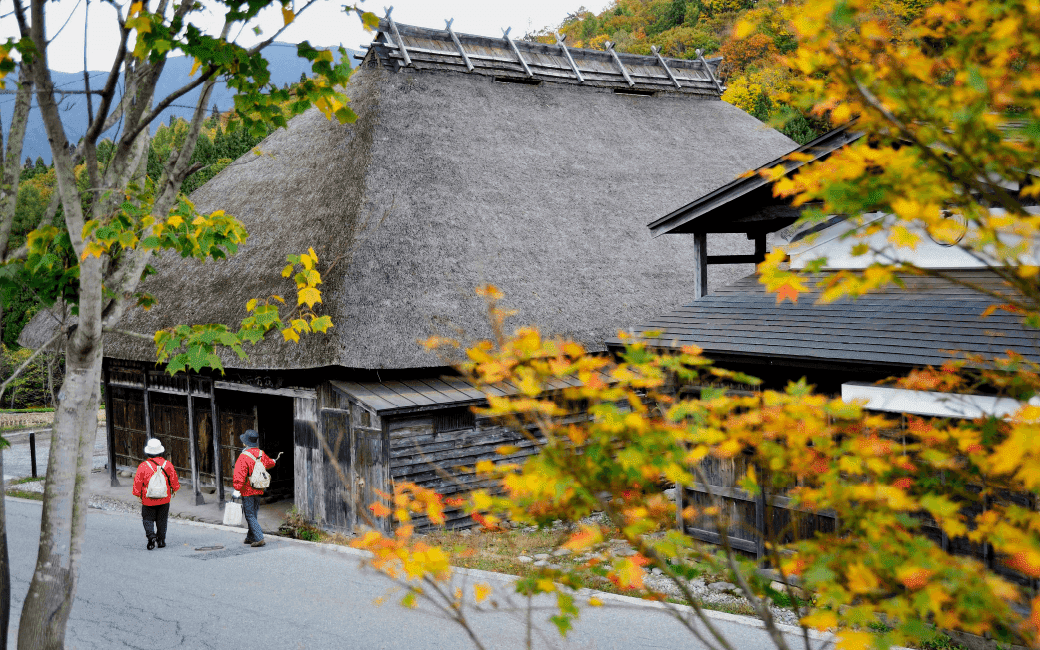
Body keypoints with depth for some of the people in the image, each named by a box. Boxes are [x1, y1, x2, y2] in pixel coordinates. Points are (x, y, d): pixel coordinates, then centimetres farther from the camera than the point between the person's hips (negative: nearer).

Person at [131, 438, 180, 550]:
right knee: (162, 520, 14)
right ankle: (161, 540, 17)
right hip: (164, 499, 2)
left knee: (148, 519, 9)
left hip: (148, 500, -2)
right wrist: (174, 490, 24)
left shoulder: (143, 466, -13)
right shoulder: (168, 465, -6)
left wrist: (138, 495, 9)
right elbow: (174, 480, 6)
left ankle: (151, 535, -13)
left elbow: (137, 482, -6)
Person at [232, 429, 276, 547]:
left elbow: (239, 475, -22)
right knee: (253, 514, 18)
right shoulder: (261, 454, 3)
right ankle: (250, 537, 27)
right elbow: (269, 463, 25)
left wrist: (237, 489, -16)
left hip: (247, 490, -7)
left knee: (250, 515, -3)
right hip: (258, 490, 7)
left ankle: (259, 538, -10)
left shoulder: (243, 456, -18)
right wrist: (273, 461, 48)